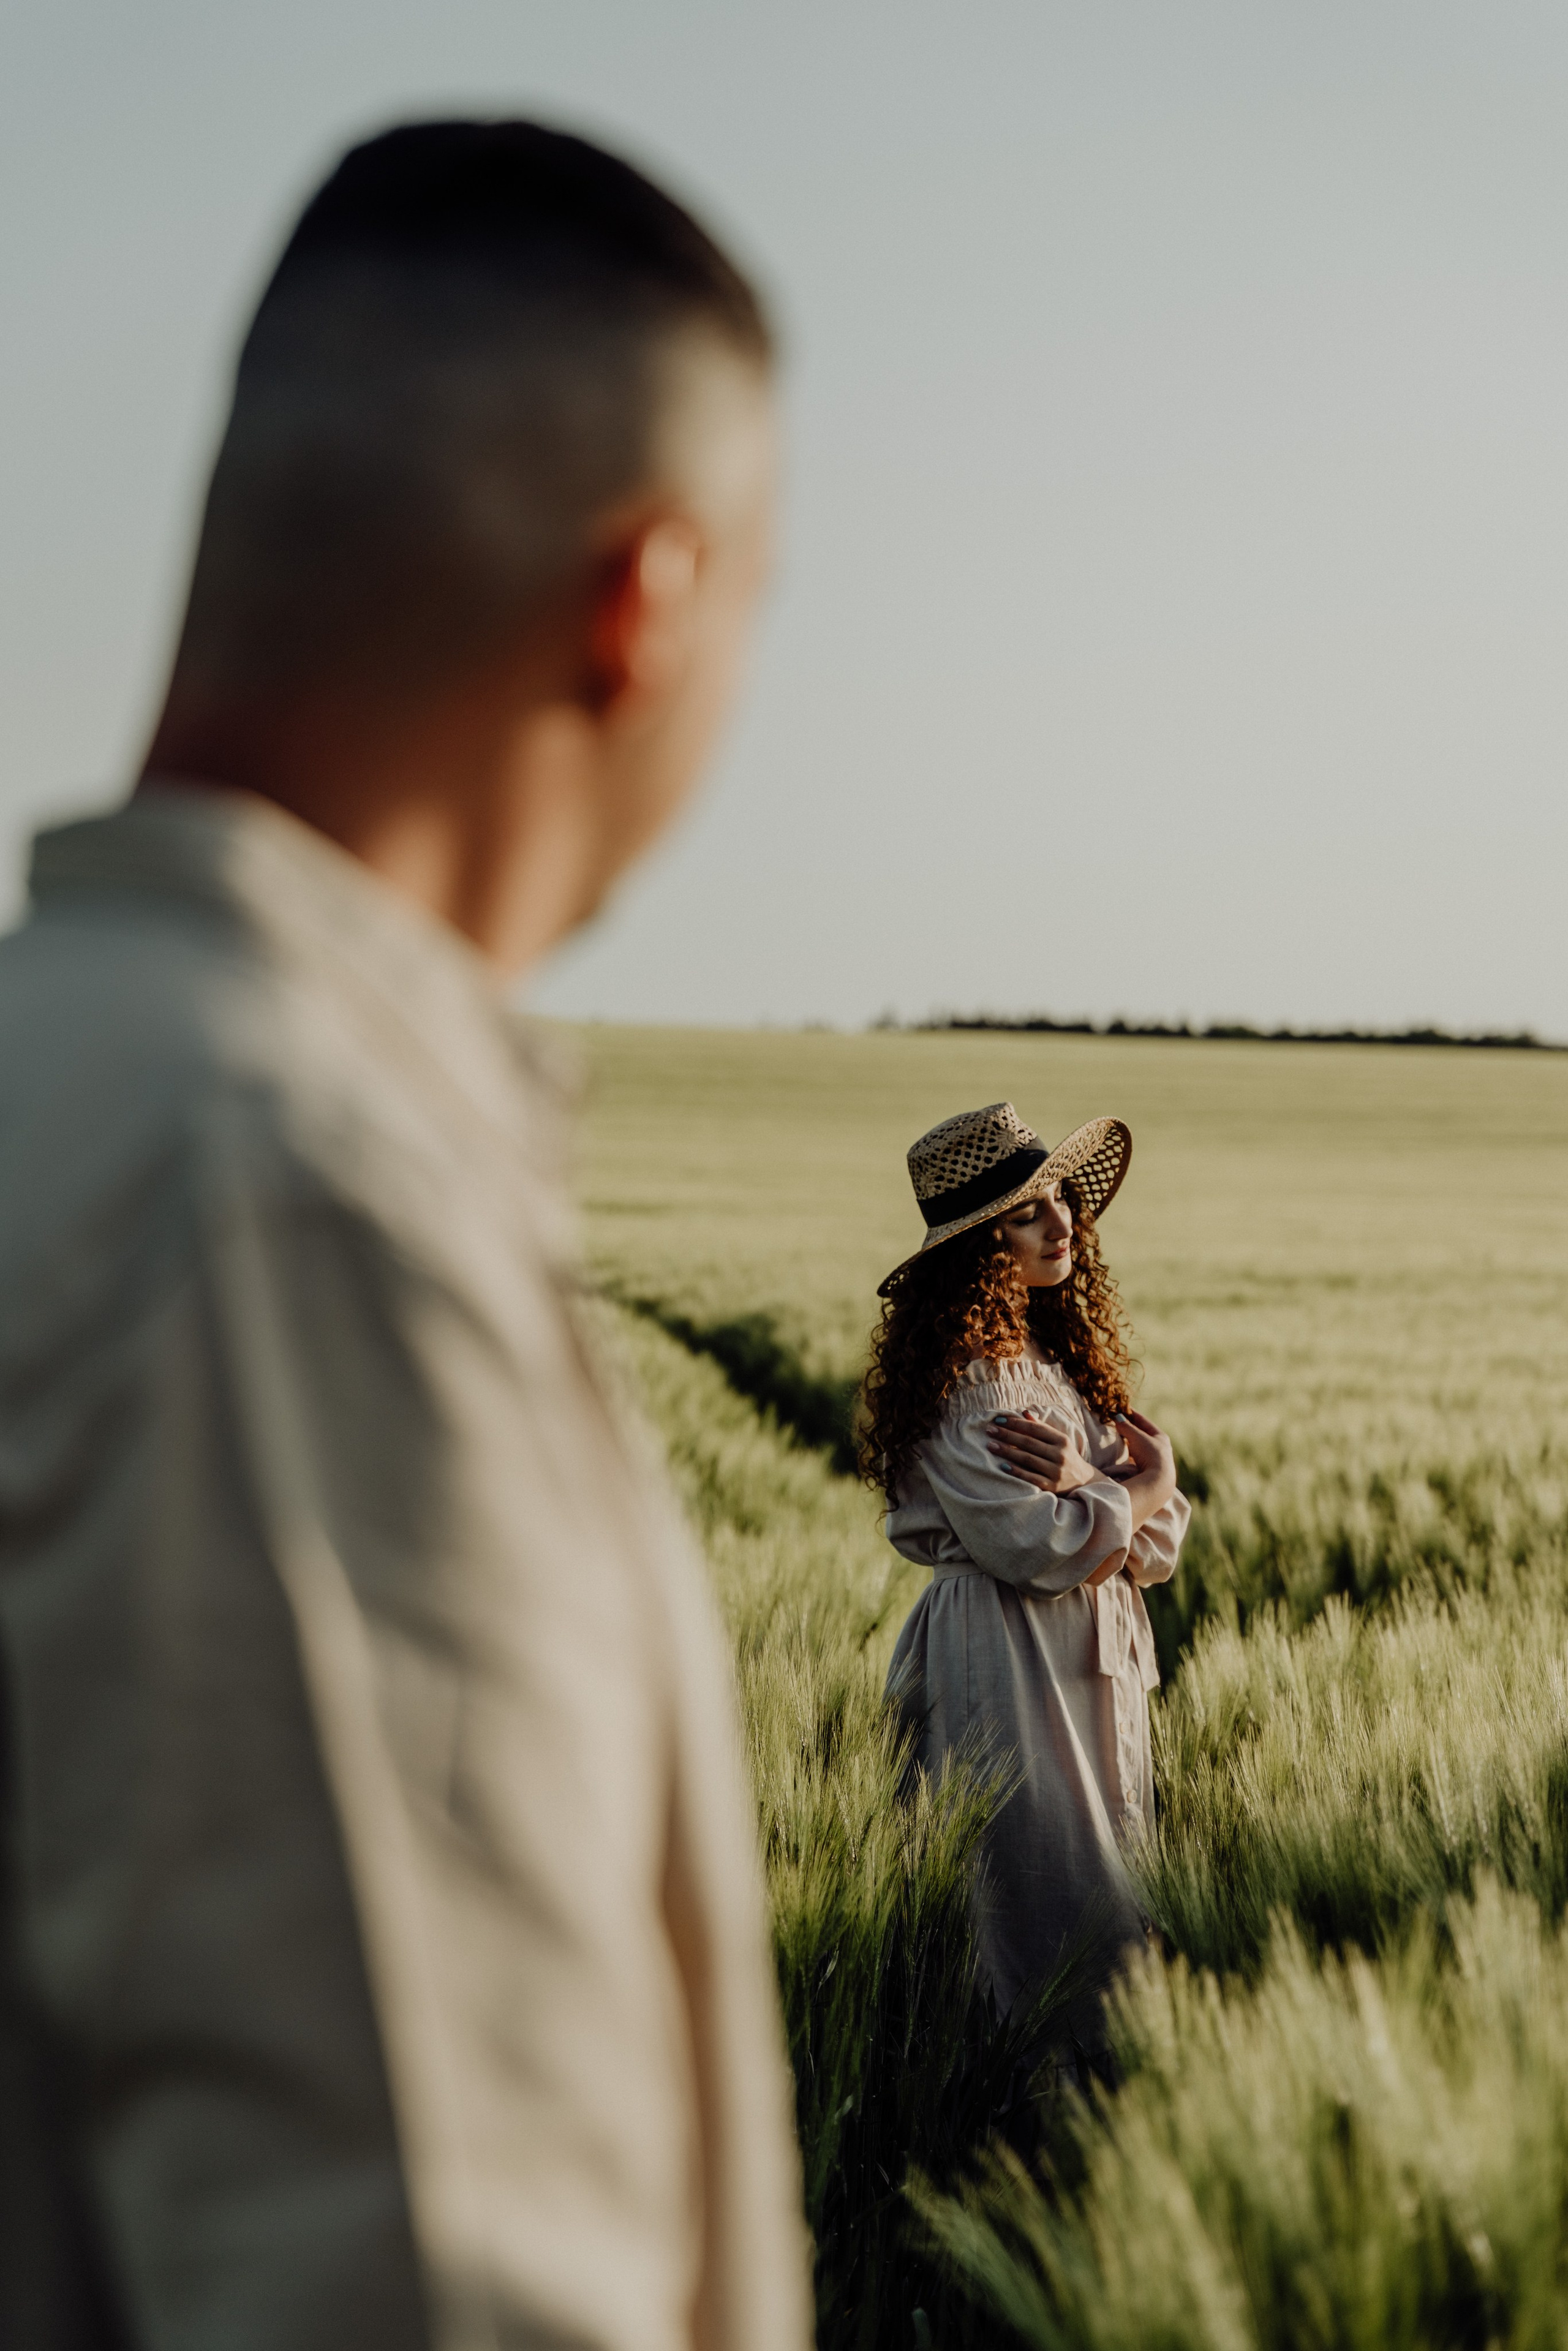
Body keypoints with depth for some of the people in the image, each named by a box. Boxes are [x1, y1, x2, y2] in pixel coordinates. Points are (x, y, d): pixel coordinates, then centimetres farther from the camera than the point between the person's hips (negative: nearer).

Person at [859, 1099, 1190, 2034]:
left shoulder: (1065, 1354, 12)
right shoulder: (962, 1372, -14)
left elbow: (1163, 1535, 6)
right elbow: (1036, 1547, -20)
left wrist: (1085, 1491, -15)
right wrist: (1141, 1487, -4)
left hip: (1095, 1659, 9)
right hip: (1010, 1667, -9)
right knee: (1053, 1927, -6)